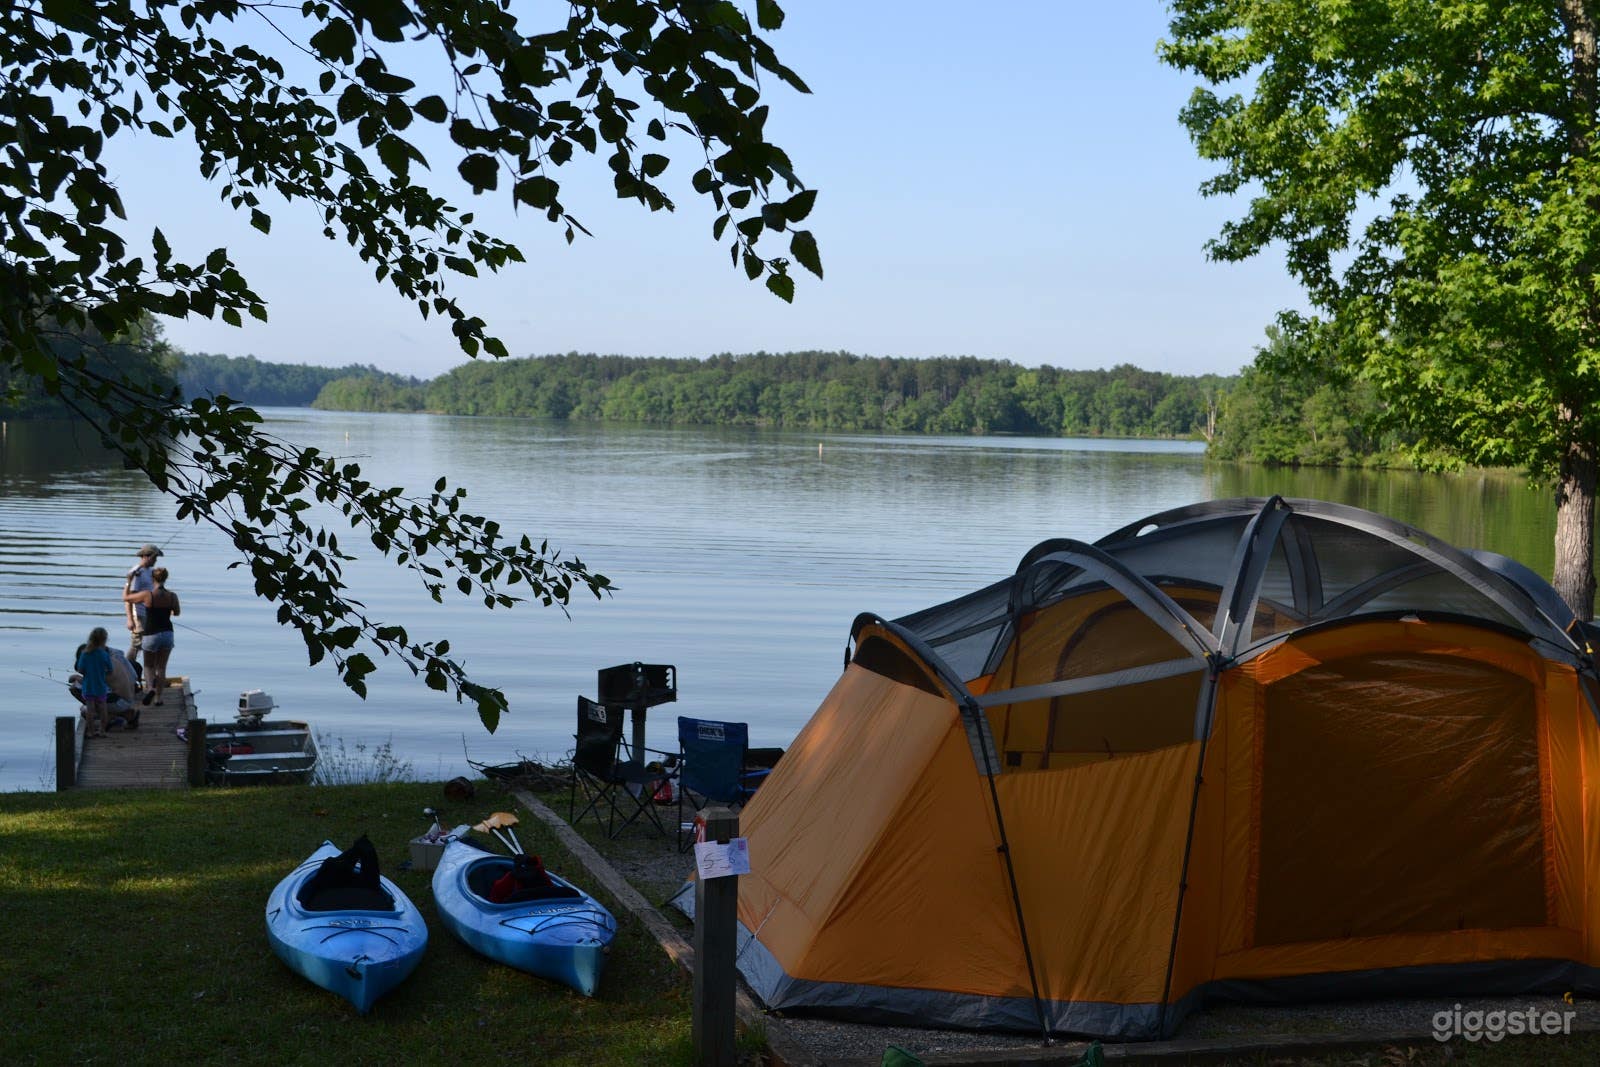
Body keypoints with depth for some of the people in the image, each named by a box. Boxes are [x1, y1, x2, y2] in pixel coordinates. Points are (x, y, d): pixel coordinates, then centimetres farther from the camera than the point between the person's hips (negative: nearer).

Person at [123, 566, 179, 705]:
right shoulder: (172, 596, -5)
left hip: (151, 635, -3)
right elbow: (177, 613, 13)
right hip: (167, 633, 3)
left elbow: (125, 598, -2)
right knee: (161, 667, 14)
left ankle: (151, 687, -12)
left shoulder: (148, 595, -15)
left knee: (148, 666, 14)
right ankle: (158, 697, 11)